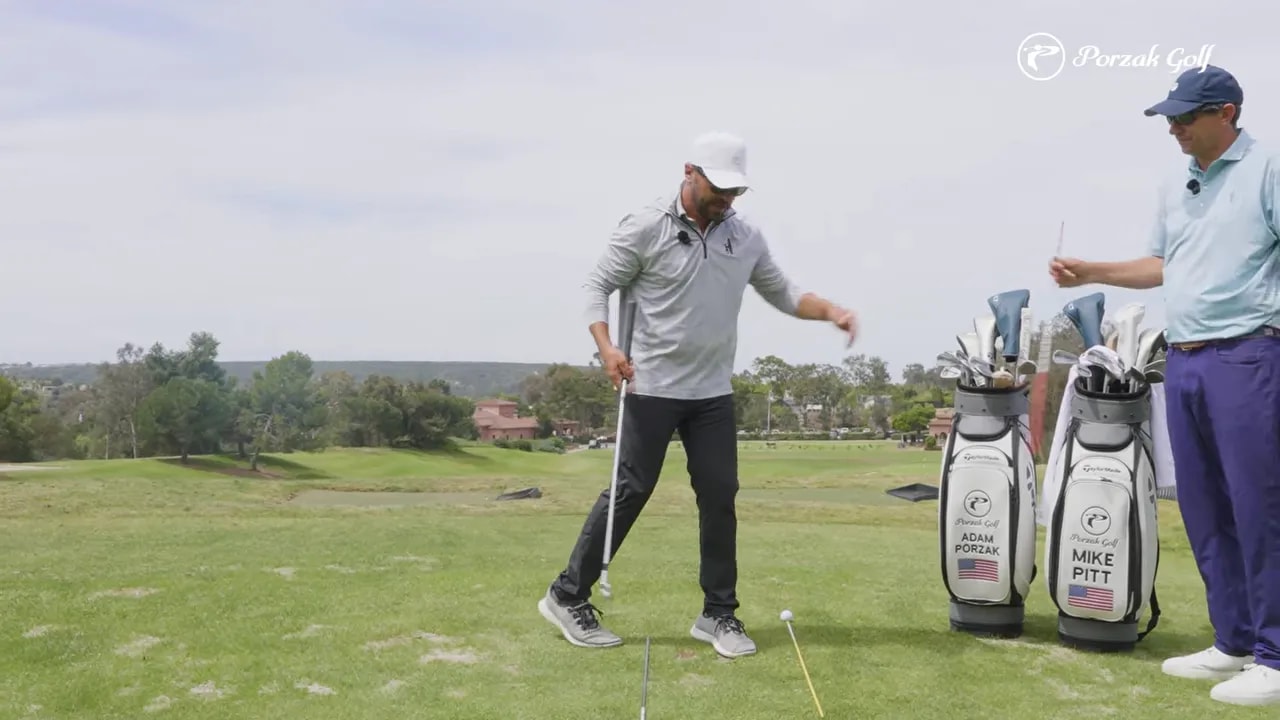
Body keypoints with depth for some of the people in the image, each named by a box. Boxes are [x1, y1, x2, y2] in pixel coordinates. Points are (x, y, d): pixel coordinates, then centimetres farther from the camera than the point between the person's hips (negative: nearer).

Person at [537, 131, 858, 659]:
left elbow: (783, 294, 14)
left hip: (713, 393, 5)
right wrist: (606, 347, -18)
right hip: (652, 388, -5)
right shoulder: (645, 227, -8)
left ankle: (719, 614, 14)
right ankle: (567, 596, 10)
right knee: (631, 491, -4)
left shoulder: (746, 238, 6)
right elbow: (599, 285, -3)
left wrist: (830, 311, -5)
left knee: (719, 495, 2)